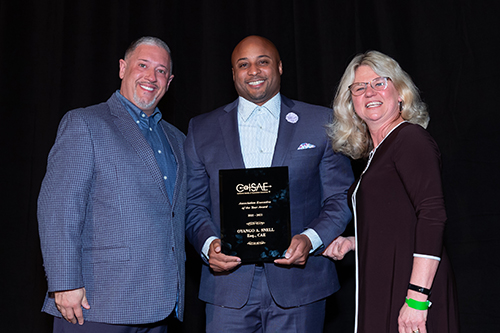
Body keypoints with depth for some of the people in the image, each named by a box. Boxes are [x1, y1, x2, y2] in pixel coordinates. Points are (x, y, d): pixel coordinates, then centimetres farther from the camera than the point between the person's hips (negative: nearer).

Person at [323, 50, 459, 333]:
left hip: (410, 287, -8)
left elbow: (433, 214, -20)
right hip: (381, 291, 8)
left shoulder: (411, 138, -10)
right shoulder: (377, 151, 16)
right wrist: (353, 243, 12)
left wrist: (417, 297, -25)